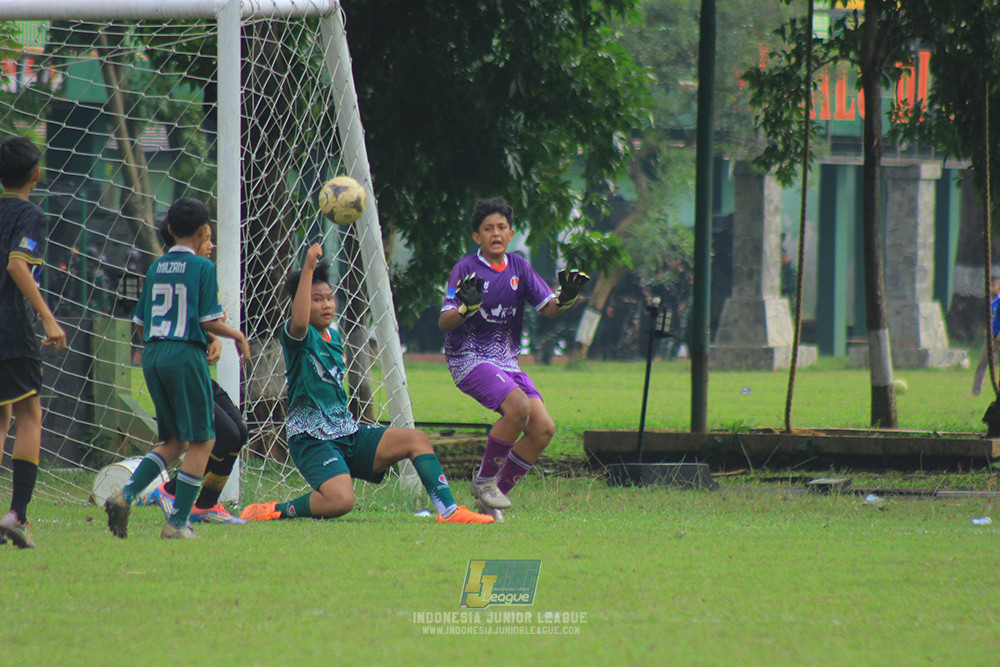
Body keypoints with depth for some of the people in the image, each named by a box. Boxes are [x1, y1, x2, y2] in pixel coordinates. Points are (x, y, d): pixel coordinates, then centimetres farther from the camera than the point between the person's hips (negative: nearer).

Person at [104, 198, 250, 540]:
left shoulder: (155, 268, 11)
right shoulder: (202, 268, -6)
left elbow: (140, 323, 13)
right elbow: (209, 321, -10)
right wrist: (237, 336, 6)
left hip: (152, 356, 6)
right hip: (185, 355, -6)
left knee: (175, 441, 15)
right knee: (201, 441, 2)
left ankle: (125, 495, -4)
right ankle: (178, 522, -3)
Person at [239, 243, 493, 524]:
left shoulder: (333, 336, 14)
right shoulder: (298, 336, -11)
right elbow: (299, 324, -37)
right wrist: (308, 270, -38)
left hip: (348, 433, 9)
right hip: (312, 440, -9)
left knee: (417, 440, -3)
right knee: (341, 500, -31)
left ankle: (449, 510, -5)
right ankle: (276, 510, -8)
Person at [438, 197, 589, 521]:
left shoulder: (518, 266, 8)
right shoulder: (466, 269, -8)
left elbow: (547, 308, 8)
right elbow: (444, 322, -15)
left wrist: (564, 299, -14)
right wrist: (466, 308, -36)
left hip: (506, 361, 6)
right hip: (469, 358, -6)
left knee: (543, 428, -8)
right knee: (518, 406, -29)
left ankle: (495, 497, 6)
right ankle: (483, 480, -9)